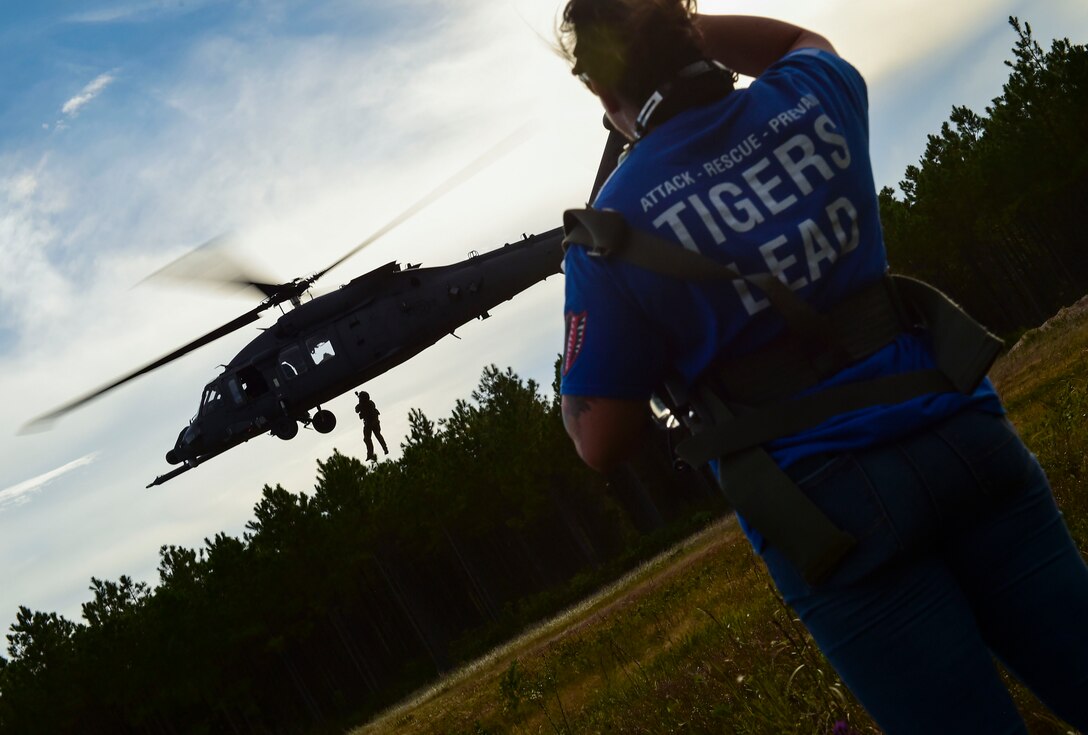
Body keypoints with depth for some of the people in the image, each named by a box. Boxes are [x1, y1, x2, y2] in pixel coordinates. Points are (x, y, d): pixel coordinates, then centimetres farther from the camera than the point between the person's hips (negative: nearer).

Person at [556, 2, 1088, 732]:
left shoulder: (611, 235, -9)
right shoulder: (811, 97, 3)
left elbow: (604, 444, -3)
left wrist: (571, 370, 15)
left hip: (827, 504, -4)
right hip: (961, 426, 4)